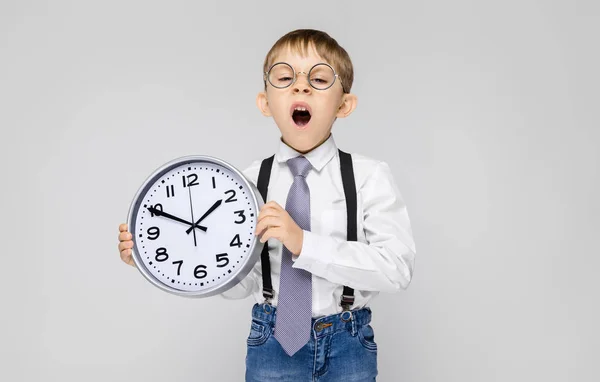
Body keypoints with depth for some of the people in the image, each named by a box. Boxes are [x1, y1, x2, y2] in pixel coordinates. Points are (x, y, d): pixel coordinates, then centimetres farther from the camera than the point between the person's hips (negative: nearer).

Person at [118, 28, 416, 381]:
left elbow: (399, 268, -20)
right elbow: (239, 283, -3)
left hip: (348, 344, -1)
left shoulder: (369, 176, -9)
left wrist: (304, 242, -28)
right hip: (272, 340, 1)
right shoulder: (251, 180, -4)